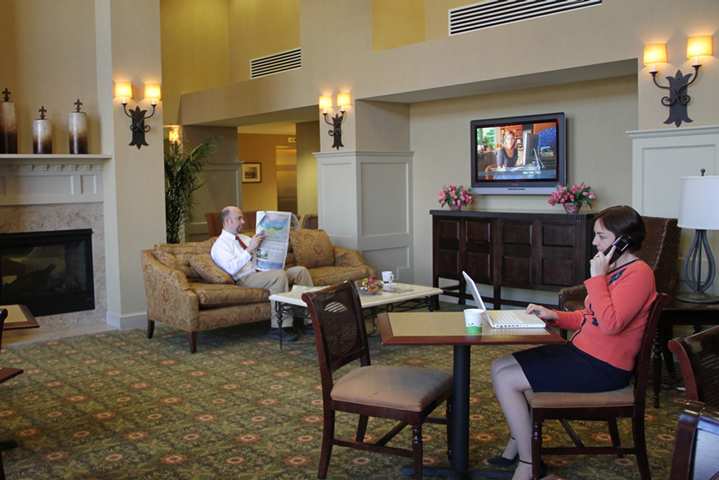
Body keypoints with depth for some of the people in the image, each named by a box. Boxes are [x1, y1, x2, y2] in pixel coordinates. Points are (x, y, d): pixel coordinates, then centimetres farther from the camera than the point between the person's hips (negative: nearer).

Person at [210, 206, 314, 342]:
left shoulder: (244, 238, 24)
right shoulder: (220, 245, -2)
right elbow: (231, 269, -18)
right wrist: (249, 249, -21)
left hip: (262, 272, 8)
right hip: (245, 279, -8)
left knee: (301, 270, -9)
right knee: (279, 275, -34)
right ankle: (280, 327, -31)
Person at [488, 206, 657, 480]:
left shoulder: (638, 273, -16)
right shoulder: (613, 268, 13)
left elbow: (610, 324, -28)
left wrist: (597, 277, -21)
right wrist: (554, 316, 4)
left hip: (602, 368, -10)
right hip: (581, 352, 10)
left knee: (506, 380, -14)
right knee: (500, 367, 4)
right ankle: (515, 448, 15)